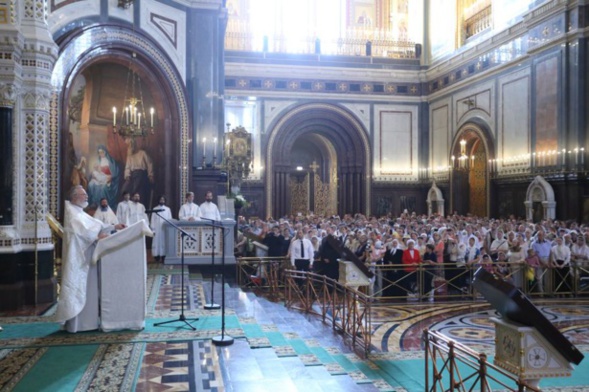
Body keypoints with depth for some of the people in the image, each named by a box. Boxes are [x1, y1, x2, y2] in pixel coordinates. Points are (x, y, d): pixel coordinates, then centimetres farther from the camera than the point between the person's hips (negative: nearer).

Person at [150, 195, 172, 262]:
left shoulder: (168, 209, 9)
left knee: (164, 243, -3)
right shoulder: (155, 209, 7)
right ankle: (157, 257, -3)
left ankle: (163, 258, -2)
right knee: (157, 242, -5)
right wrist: (153, 230, -4)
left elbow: (170, 219, 8)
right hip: (157, 229, 0)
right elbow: (153, 220, 4)